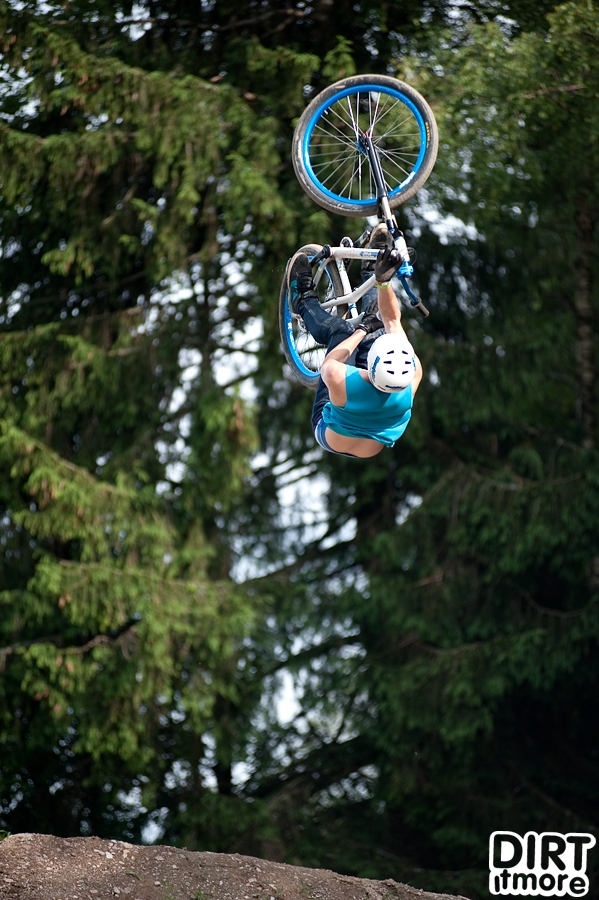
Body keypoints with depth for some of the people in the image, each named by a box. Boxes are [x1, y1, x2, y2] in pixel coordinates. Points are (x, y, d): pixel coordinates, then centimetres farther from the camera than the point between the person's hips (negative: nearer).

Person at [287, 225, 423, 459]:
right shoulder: (412, 376, -38)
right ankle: (371, 274, 36)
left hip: (331, 441, -2)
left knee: (341, 331, 2)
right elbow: (393, 320, -24)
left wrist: (361, 329, -9)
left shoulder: (340, 380, -45)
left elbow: (328, 365, -19)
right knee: (380, 327, 8)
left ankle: (304, 302, 34)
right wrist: (383, 281, -31)